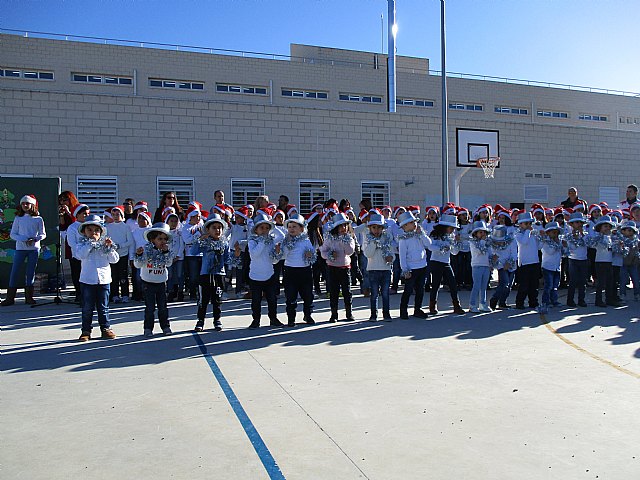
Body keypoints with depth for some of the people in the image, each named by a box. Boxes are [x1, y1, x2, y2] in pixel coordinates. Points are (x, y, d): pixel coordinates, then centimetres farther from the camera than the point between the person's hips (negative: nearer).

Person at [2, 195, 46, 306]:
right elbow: (12, 234, 4)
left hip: (34, 248, 0)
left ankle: (29, 297, 11)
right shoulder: (18, 218, 5)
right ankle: (10, 297, 2)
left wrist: (34, 239, -13)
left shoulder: (38, 219, 4)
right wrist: (24, 239, -13)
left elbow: (43, 234, 5)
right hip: (20, 248, 0)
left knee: (31, 272, 4)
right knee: (14, 271, -3)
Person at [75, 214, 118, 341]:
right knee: (87, 308, 5)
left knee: (103, 307, 9)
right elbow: (80, 255, -19)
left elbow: (114, 260, 1)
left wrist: (109, 247, -11)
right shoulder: (82, 244, 2)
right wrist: (91, 243, -18)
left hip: (104, 279, 2)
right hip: (87, 280, -1)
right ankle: (86, 331, 13)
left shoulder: (104, 244, 8)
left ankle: (105, 328, 17)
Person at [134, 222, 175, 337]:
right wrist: (138, 255, -29)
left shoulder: (166, 250, 0)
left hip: (161, 282, 3)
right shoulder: (146, 249, -10)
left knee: (163, 306, 8)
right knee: (150, 307, 0)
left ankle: (165, 326, 19)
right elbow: (138, 265, -12)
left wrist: (165, 252, -20)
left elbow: (169, 263, -10)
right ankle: (148, 328, 9)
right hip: (148, 283, -3)